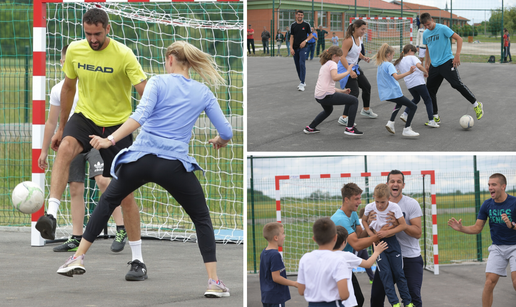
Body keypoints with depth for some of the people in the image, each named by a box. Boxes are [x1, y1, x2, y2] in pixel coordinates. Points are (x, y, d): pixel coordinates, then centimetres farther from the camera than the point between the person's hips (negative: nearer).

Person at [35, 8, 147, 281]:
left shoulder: (123, 55, -16)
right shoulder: (74, 50, -2)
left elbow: (145, 92, -21)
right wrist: (61, 128, 18)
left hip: (117, 125, -2)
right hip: (85, 118, 2)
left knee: (125, 194, -1)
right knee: (66, 147, -34)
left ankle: (137, 259, 11)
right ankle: (51, 215, -45)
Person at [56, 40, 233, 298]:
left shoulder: (158, 82, 1)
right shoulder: (203, 93, 8)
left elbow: (140, 116, -15)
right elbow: (226, 132, 8)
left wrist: (110, 140, -19)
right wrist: (220, 142, 31)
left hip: (141, 159, 0)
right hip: (175, 165, 0)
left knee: (108, 201, 25)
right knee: (202, 219, 16)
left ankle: (78, 258, 23)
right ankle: (213, 281, 2)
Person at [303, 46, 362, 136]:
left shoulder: (324, 65, 23)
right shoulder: (332, 63, -5)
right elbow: (335, 77, -25)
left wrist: (341, 91, 21)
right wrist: (347, 72, -16)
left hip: (318, 97, 10)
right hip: (327, 96, -10)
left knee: (328, 110, 40)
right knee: (354, 101, -4)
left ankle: (310, 128, 39)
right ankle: (349, 128, -6)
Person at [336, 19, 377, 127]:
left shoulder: (359, 38, 5)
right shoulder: (348, 40, -24)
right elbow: (342, 57, -29)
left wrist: (364, 57, 4)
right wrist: (350, 71, -36)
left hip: (354, 67, 10)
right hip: (345, 68, -10)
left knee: (367, 86, 21)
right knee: (354, 92, -18)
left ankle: (366, 110, 43)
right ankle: (344, 118, -17)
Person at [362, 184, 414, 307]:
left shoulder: (394, 207, -15)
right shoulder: (369, 207, -8)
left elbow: (403, 225, -13)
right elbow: (364, 220, 10)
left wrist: (387, 232, -21)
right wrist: (369, 232, -7)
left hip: (391, 241, -1)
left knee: (398, 272, 0)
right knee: (385, 274, -6)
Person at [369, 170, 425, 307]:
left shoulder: (411, 204, -7)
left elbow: (417, 233, -13)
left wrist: (399, 223, -28)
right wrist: (370, 222, -13)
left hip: (410, 257, -3)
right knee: (376, 295, 2)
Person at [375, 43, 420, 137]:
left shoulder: (380, 65, 12)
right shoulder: (389, 65, -15)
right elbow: (396, 77, -32)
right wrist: (409, 72, -41)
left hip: (385, 94, 9)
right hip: (393, 93, -9)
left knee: (400, 103, 38)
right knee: (413, 107, -3)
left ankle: (391, 122, 22)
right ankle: (406, 130, -11)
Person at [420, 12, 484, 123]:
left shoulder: (442, 29, -10)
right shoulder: (425, 34, 11)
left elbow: (459, 39, -10)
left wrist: (457, 55, -17)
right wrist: (426, 63, 15)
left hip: (447, 63, -7)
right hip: (434, 65, 7)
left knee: (457, 84, -19)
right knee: (430, 89, 4)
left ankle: (477, 105, -6)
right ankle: (435, 117, 14)